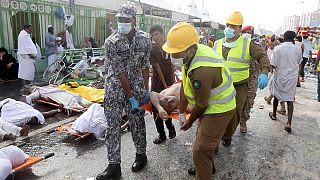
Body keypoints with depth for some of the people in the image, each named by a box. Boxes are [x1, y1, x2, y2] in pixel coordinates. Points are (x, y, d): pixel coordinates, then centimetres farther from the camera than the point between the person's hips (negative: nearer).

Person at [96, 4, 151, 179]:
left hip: (136, 85, 1)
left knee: (137, 122, 8)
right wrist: (131, 98, -16)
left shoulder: (144, 38, -4)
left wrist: (146, 90, 0)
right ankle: (114, 166, 11)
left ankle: (141, 155, 30)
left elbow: (145, 66, 4)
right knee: (112, 124, 0)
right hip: (115, 86, -1)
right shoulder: (111, 42, -13)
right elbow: (119, 72, -16)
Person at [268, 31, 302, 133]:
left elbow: (273, 65, -14)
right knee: (290, 99, 4)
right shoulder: (298, 49, -6)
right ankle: (289, 123, -5)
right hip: (292, 77, 1)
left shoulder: (278, 48, -13)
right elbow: (299, 62, 10)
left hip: (279, 76, -1)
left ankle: (274, 115, 37)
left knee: (276, 96, 19)